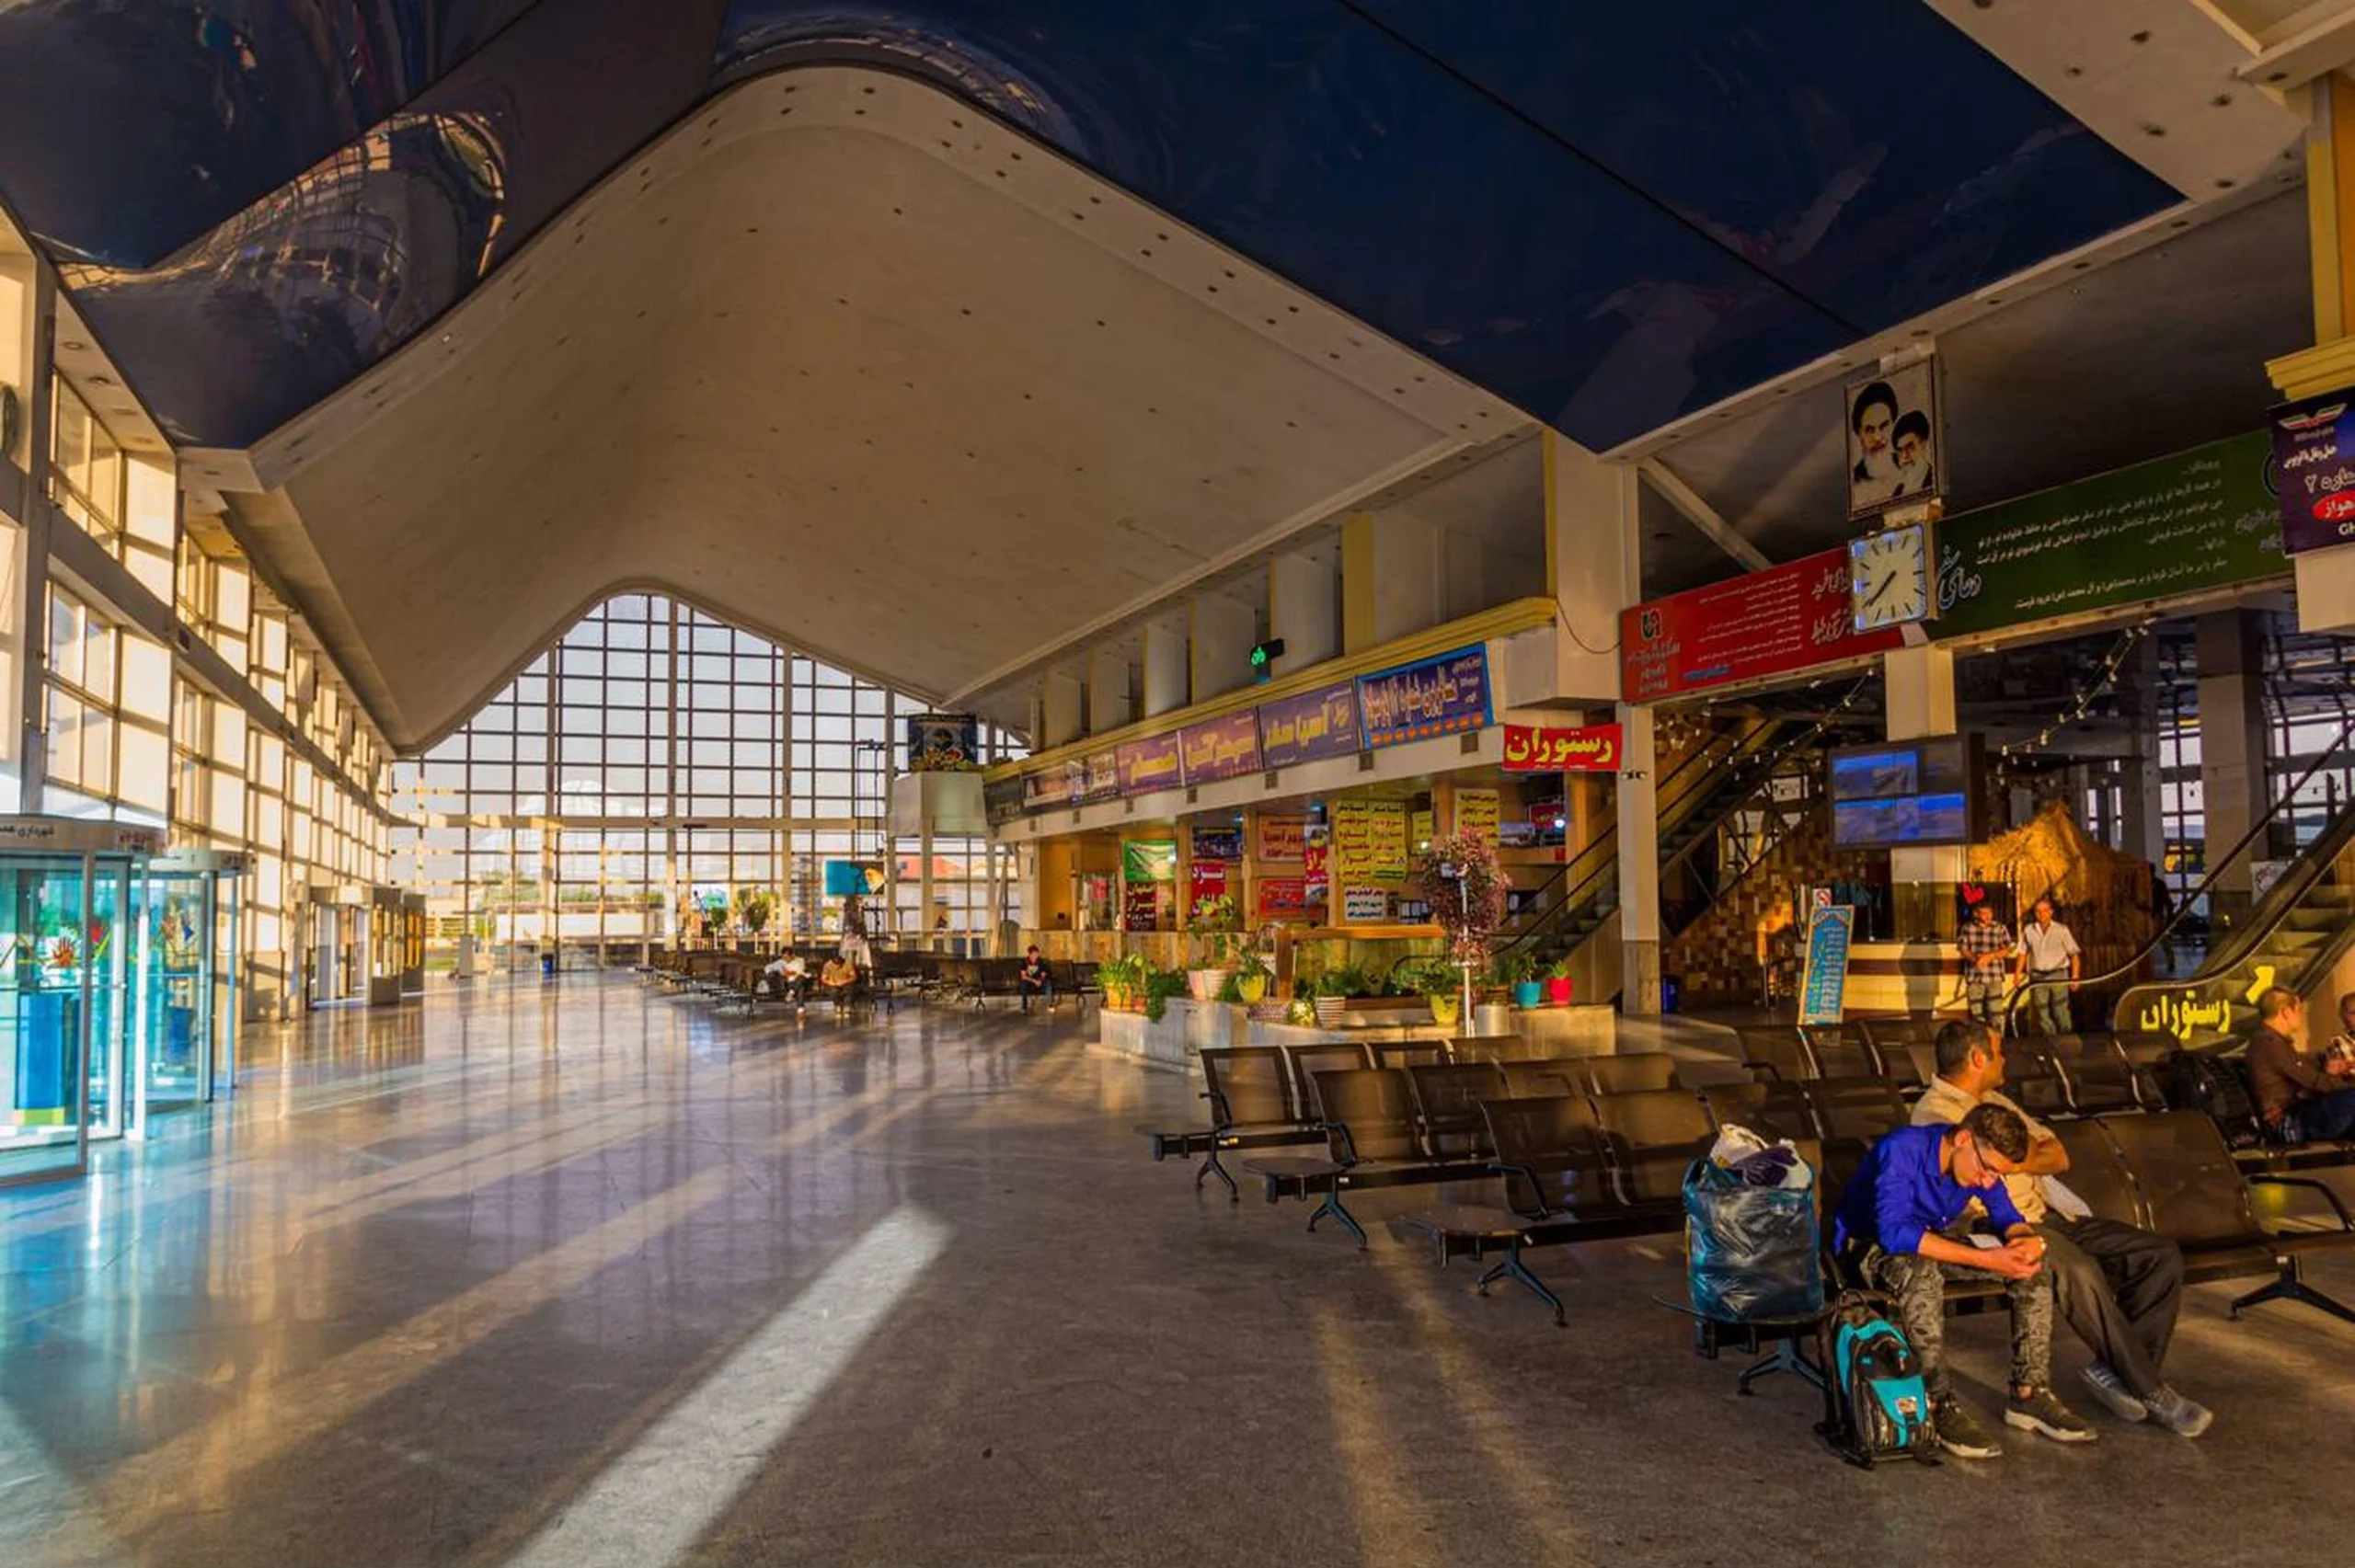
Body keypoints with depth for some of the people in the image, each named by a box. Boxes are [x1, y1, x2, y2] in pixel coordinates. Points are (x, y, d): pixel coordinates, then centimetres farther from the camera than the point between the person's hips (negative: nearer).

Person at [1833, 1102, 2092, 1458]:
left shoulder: (1981, 1160, -9)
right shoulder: (1902, 1150, -32)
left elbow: (2006, 1216, 4)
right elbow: (1895, 1233, -40)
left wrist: (2027, 1240, -23)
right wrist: (1986, 1259, -43)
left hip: (1935, 1239, 7)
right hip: (1870, 1243, -7)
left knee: (2034, 1270, -8)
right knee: (1922, 1274, -40)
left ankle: (2029, 1394, -1)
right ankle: (1941, 1406, -32)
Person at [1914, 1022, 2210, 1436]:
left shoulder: (1996, 1101, 22)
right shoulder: (1934, 1113, -6)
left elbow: (2060, 1157, 16)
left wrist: (2022, 1156, -3)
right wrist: (2035, 1154, -7)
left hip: (2050, 1215, 9)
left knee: (2163, 1255, -5)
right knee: (2079, 1270, -34)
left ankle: (2119, 1369, -7)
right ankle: (2151, 1392, -19)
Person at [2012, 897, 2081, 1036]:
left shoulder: (2062, 930, 1)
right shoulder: (2028, 930, 7)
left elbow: (2074, 953, 2)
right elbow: (2022, 953, 14)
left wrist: (2075, 977, -5)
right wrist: (2017, 974, 7)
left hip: (2058, 976, -2)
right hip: (2037, 977, 2)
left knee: (2061, 1011, -4)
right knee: (2041, 1013, 0)